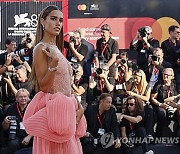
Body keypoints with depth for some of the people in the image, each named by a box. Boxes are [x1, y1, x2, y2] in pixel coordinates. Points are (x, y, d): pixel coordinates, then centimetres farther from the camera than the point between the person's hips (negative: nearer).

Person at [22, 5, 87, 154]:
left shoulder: (57, 50, 16)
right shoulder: (41, 48, -9)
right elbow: (43, 86, -15)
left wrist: (79, 106, 6)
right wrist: (54, 62, -26)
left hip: (66, 109, 8)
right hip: (52, 109, -8)